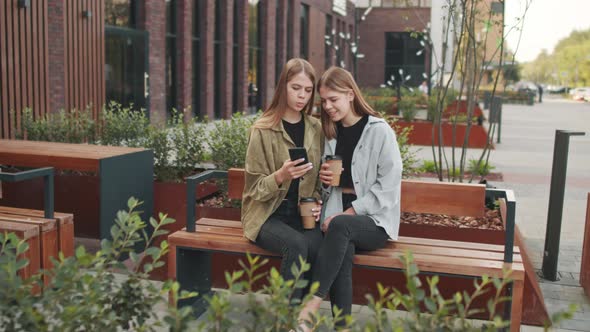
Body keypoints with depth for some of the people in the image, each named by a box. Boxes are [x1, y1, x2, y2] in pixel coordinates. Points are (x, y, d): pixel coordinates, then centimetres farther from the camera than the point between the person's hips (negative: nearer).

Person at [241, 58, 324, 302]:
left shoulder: (316, 129, 10)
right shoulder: (262, 131, -2)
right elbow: (256, 188, -4)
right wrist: (280, 176, -24)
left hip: (303, 214, 3)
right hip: (268, 215, -3)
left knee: (317, 246, -30)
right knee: (296, 245, -33)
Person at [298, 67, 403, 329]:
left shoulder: (379, 131, -4)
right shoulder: (330, 132, 14)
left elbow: (389, 185, -9)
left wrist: (348, 213, -16)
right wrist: (323, 177, 1)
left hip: (374, 220, -3)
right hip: (338, 214, 4)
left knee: (340, 227, -37)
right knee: (343, 251, -32)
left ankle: (308, 311, -37)